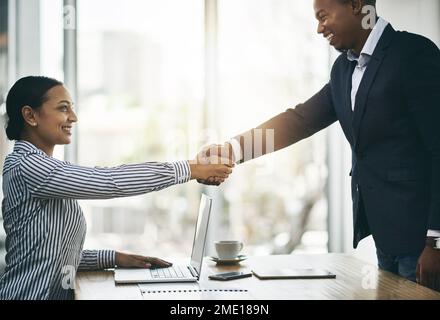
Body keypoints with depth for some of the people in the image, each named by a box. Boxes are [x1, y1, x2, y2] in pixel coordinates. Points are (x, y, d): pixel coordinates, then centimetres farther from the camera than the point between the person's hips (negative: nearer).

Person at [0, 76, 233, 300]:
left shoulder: (46, 169, 16)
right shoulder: (24, 166, -12)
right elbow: (110, 181, -20)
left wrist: (115, 258, 4)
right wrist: (189, 169, -15)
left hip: (58, 294, 8)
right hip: (32, 295, -8)